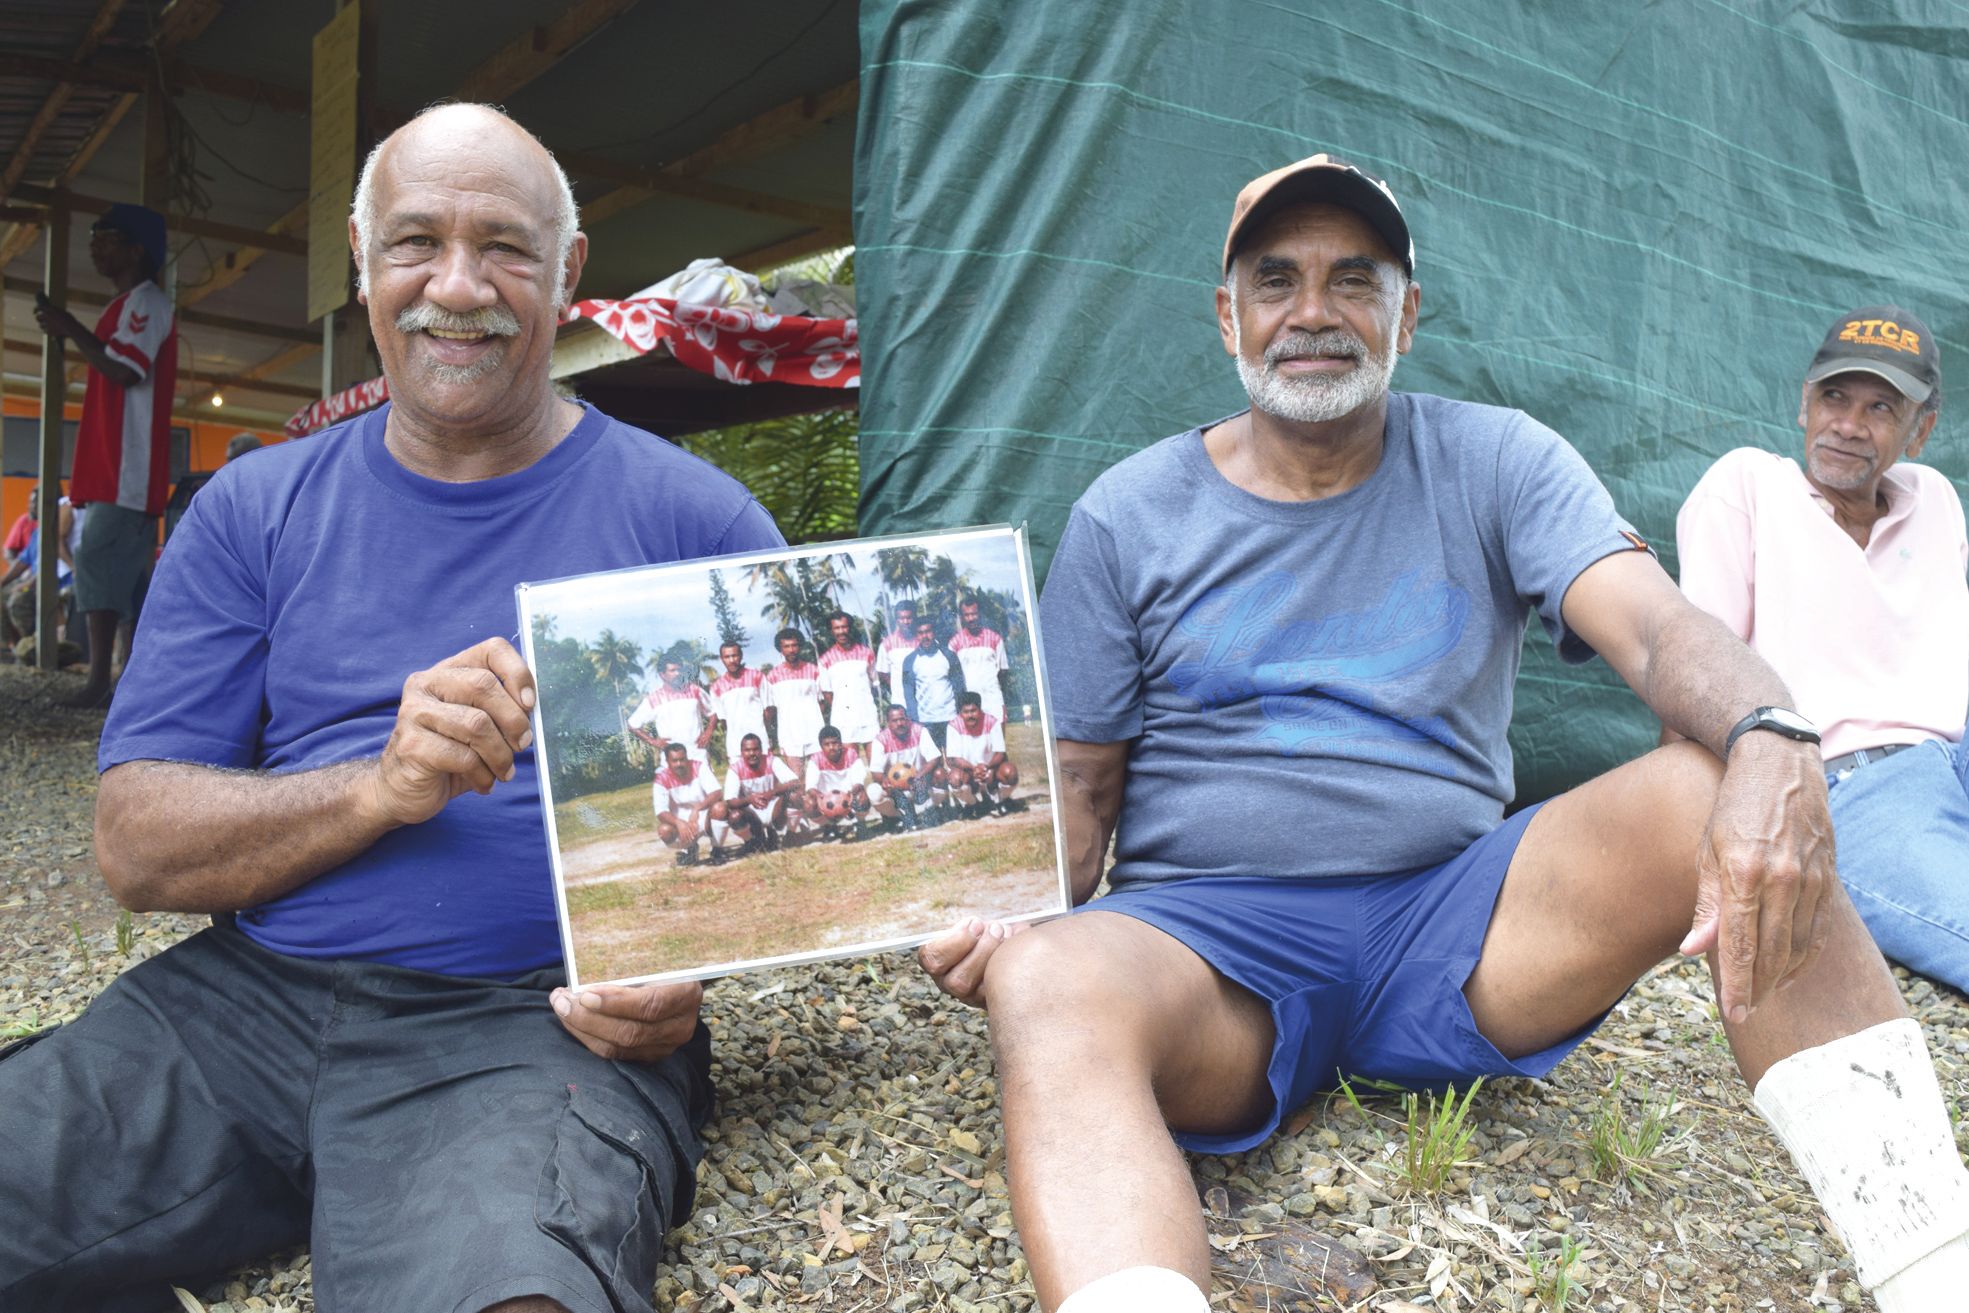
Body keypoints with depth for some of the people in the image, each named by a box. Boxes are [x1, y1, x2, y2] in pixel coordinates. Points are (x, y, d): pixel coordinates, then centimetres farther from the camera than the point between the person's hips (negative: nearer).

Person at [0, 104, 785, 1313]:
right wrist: (379, 787, -15)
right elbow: (137, 845, 4)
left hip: (544, 1022, -4)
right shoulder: (255, 513, 11)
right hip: (244, 1001, 5)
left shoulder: (692, 519, 3)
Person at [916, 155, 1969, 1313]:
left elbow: (1662, 629, -10)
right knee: (1047, 989, -35)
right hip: (1211, 936, -1)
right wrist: (1001, 915, -16)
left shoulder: (1496, 465, 6)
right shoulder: (1129, 518, 5)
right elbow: (1079, 789, 6)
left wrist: (1773, 745, -33)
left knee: (1724, 795, -24)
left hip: (1454, 917, 2)